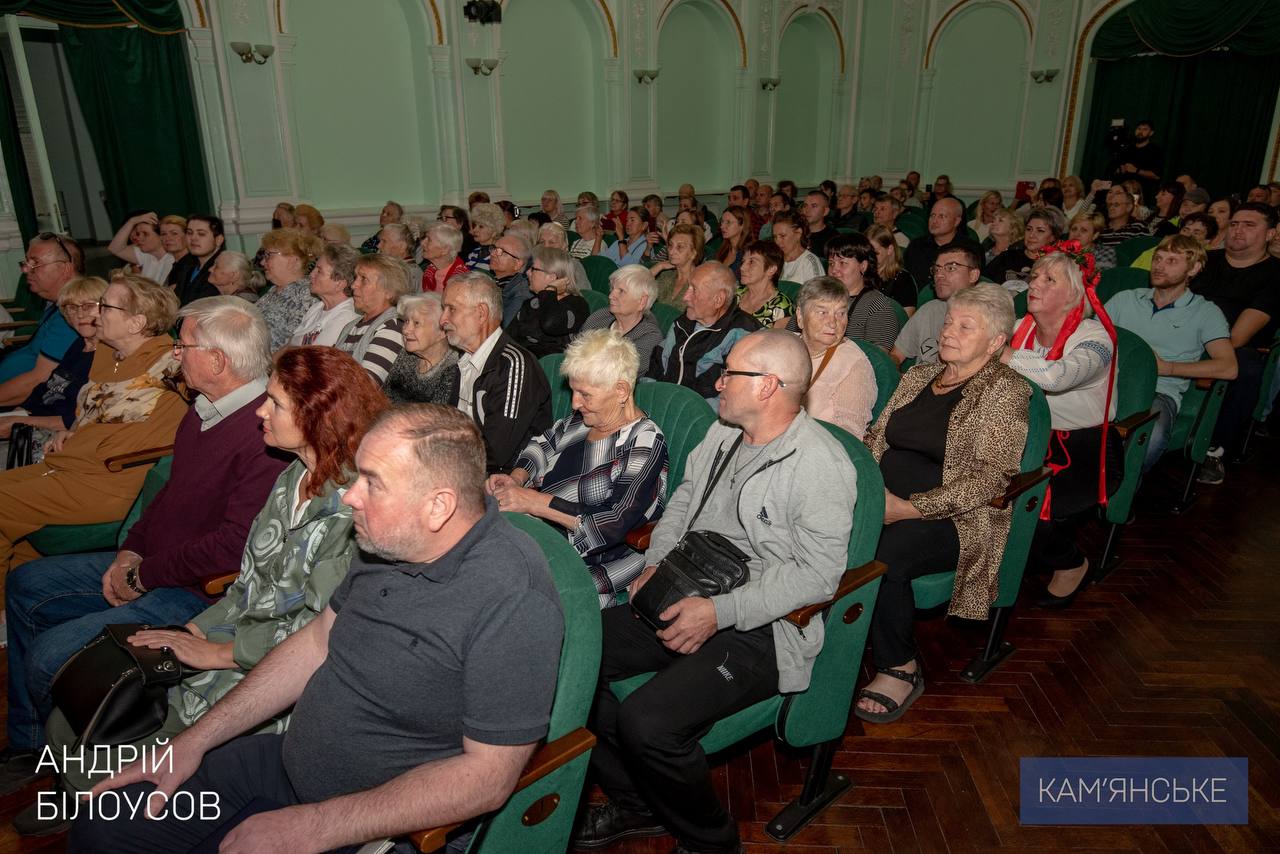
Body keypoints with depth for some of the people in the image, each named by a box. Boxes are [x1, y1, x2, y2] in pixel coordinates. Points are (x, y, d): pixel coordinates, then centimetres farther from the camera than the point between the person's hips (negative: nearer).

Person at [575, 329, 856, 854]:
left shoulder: (821, 465, -16)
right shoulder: (723, 434, 10)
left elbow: (818, 573, -19)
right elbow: (683, 499, 23)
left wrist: (721, 612, -23)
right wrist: (655, 564, 8)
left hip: (758, 630, -8)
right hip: (684, 599, 8)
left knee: (647, 722, -28)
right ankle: (638, 806, 13)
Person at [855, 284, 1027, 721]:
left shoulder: (1006, 390, -3)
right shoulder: (919, 375, 17)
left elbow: (992, 475, -13)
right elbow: (877, 437, 17)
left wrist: (911, 508, -21)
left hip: (959, 520, -5)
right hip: (887, 502, 6)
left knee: (883, 553, -33)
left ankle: (900, 669, -10)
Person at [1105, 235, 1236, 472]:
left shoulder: (1205, 312, 14)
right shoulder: (1124, 299, 24)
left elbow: (1228, 368, 0)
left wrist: (1165, 367, -5)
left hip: (1160, 392, -2)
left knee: (1151, 436, -39)